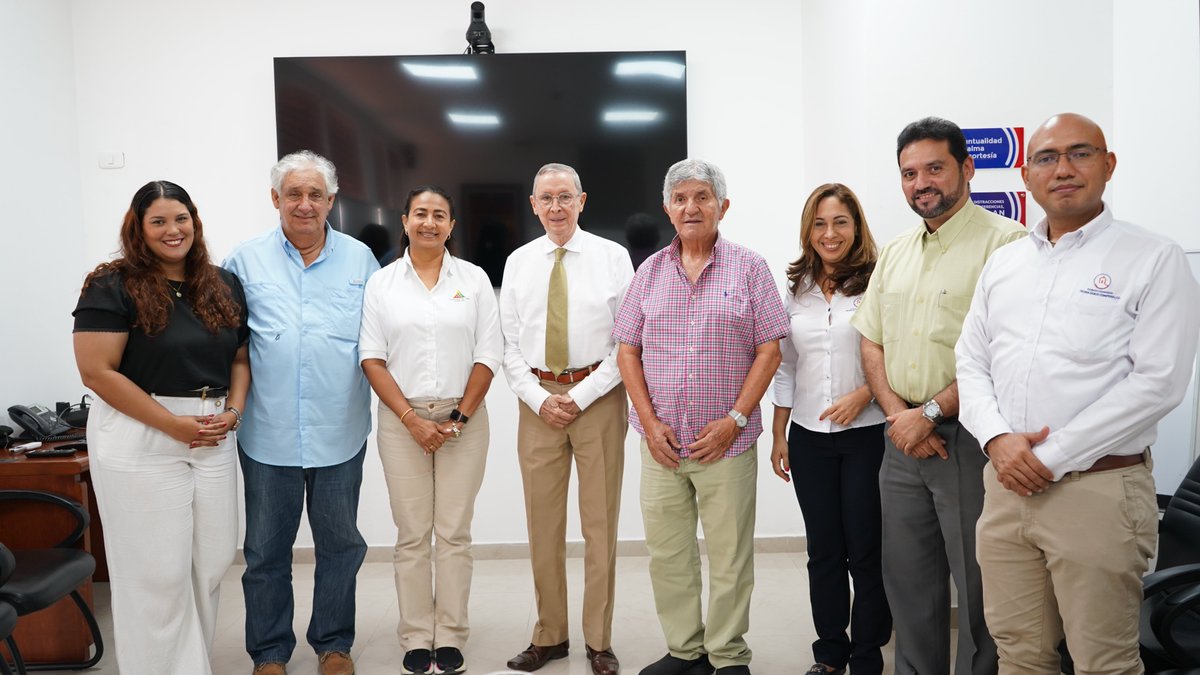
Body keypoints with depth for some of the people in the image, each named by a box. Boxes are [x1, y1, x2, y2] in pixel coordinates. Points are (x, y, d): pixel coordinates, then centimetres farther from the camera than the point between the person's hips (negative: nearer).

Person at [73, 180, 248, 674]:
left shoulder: (222, 286, 10)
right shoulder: (112, 287, -6)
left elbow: (240, 357, 14)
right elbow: (97, 373, -12)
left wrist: (233, 411, -4)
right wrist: (175, 424, -15)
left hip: (214, 440, 5)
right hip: (141, 439, -5)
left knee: (212, 562, 9)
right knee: (157, 571, 2)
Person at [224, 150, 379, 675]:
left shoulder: (359, 258, 5)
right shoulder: (246, 260, 3)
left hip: (340, 431, 1)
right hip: (269, 432, 0)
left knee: (339, 544, 12)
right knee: (266, 550, 11)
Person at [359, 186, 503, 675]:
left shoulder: (473, 279, 5)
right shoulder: (382, 283, 5)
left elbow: (488, 355, 1)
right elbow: (372, 358, 1)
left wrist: (459, 418, -7)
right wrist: (412, 419, -8)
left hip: (463, 419, 0)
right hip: (402, 420, 0)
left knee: (454, 533, 4)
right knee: (411, 535, 4)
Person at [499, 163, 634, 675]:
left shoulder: (612, 256, 0)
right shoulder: (518, 262, 9)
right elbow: (509, 343, 7)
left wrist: (581, 396, -10)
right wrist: (539, 398, -6)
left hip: (598, 396, -2)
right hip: (538, 399, 3)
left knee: (600, 522, 4)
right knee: (543, 523, 7)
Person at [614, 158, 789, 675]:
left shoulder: (748, 268, 0)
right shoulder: (650, 271, 9)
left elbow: (770, 349, -3)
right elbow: (628, 350, 8)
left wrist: (734, 420, -11)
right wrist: (650, 423, -3)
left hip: (727, 441, -3)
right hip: (661, 441, 3)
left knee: (730, 556, 4)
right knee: (666, 553, 10)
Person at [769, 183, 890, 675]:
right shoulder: (796, 290, 9)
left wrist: (862, 395, -19)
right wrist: (778, 435, 11)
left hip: (866, 436, -4)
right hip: (809, 438, 4)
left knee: (866, 552, 4)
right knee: (824, 552, 12)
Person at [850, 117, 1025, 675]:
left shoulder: (1006, 243, -10)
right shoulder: (894, 253, 13)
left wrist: (929, 413, -16)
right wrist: (897, 415, -4)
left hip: (968, 439, -6)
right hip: (902, 439, 7)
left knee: (978, 587, 6)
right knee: (906, 578, 17)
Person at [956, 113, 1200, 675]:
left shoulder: (1154, 259, -3)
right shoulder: (1003, 263, 12)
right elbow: (971, 361, 11)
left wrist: (1052, 457, -15)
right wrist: (998, 438, -7)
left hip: (1098, 490, -4)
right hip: (1006, 486, 5)